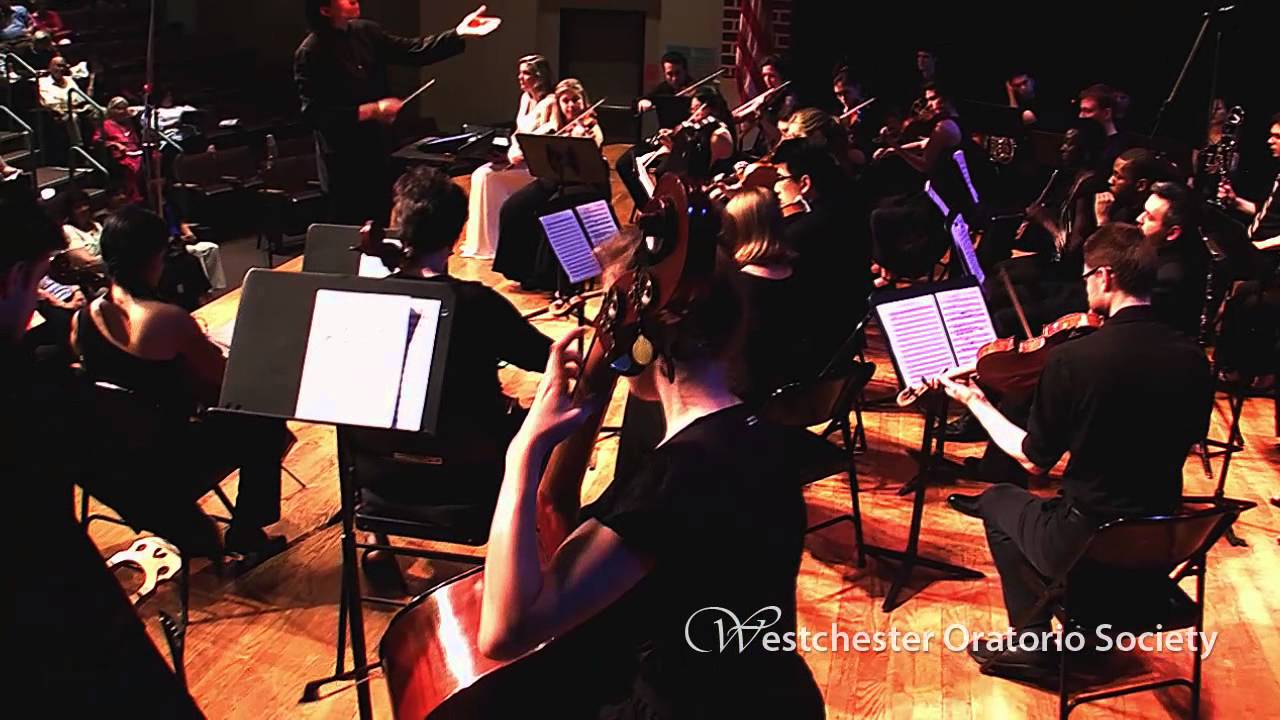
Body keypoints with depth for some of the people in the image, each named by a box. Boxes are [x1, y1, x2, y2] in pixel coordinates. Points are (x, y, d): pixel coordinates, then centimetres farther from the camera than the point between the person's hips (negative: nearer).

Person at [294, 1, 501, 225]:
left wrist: (459, 34, -5)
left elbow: (413, 51, 6)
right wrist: (371, 111, -23)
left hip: (381, 152, 6)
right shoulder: (310, 54, -16)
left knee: (386, 228, 14)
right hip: (345, 164, -6)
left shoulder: (366, 32, 3)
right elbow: (315, 115, -20)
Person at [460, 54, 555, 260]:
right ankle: (480, 241, -9)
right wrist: (511, 152, 2)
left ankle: (491, 244, -15)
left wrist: (520, 156, -20)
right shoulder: (525, 98, 15)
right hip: (518, 158, 8)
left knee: (488, 177, -23)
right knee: (479, 174, -12)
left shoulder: (549, 103, -12)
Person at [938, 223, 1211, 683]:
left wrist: (974, 402, 5)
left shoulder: (1073, 359, -21)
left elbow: (1034, 460, -9)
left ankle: (1034, 644, 21)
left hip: (1086, 547, -5)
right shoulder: (1193, 359, -7)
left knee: (999, 501, 24)